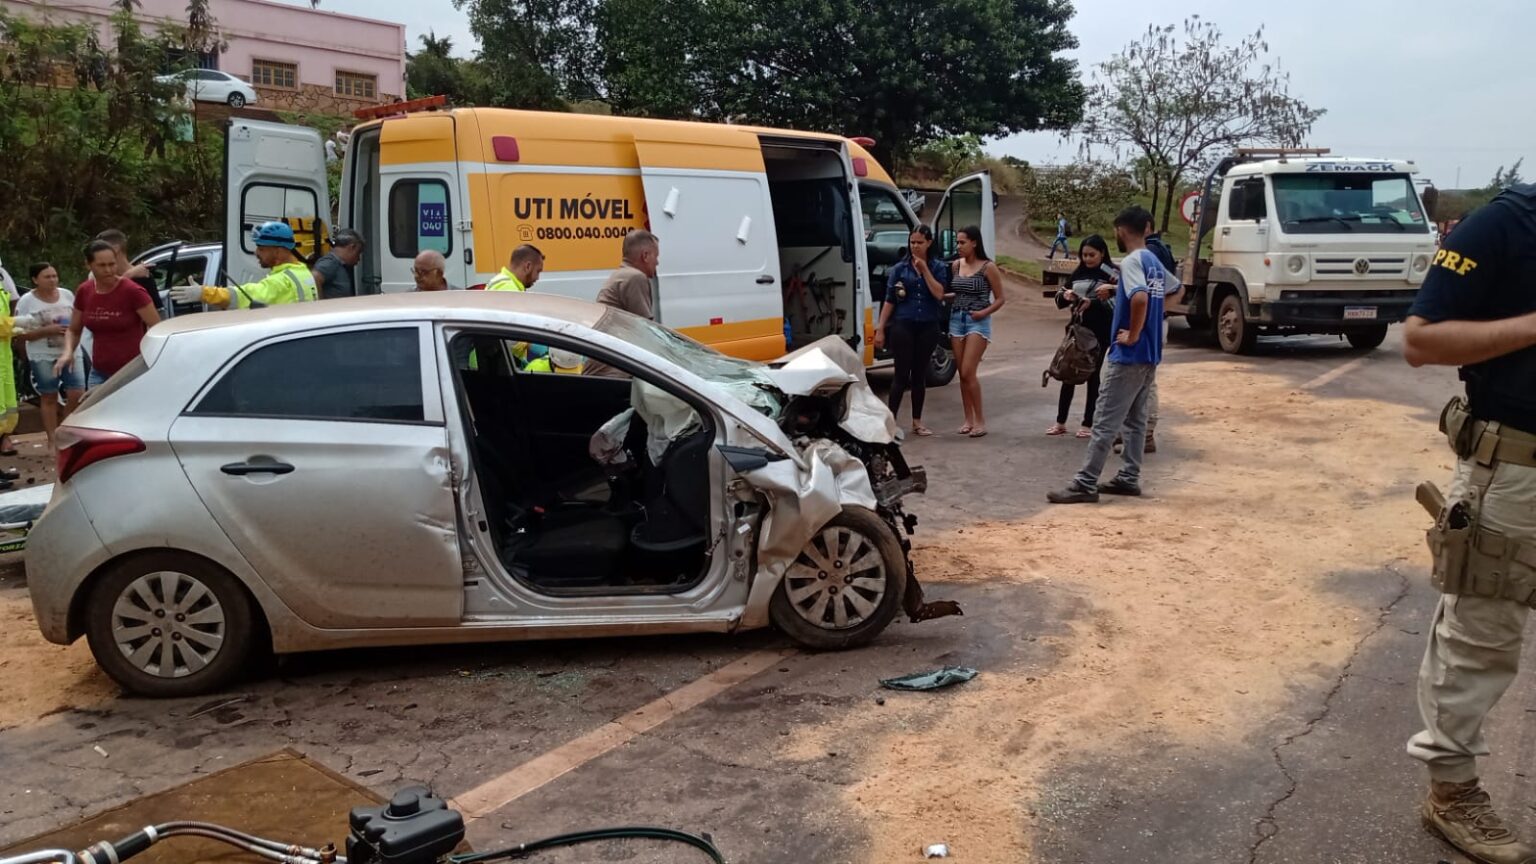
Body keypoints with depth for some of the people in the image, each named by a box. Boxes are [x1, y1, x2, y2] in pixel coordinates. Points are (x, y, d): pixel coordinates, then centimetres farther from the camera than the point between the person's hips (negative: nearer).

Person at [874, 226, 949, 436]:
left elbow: (939, 294, -9)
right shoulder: (900, 268, 3)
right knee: (902, 375, -5)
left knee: (920, 375, 9)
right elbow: (889, 301, 2)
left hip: (928, 327, 2)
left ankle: (917, 422, 19)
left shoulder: (938, 267, 5)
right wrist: (880, 329, -3)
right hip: (903, 326, -1)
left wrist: (925, 268, -11)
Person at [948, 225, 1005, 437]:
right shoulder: (955, 265, 8)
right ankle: (968, 419, 14)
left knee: (968, 372, -12)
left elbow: (999, 299, -3)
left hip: (978, 322, -5)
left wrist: (984, 312, -15)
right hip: (956, 319, 5)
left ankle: (980, 419, -3)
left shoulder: (988, 267, -6)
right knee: (962, 373, 6)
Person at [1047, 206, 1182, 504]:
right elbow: (1177, 291, 30)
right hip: (1150, 355, 10)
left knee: (1105, 422, -7)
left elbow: (1140, 298, -33)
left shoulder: (1131, 261, -16)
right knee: (1136, 419, 14)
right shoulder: (1156, 263, 13)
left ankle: (1085, 484, -6)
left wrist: (1132, 335, -20)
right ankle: (1130, 478, 19)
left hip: (1128, 356, -10)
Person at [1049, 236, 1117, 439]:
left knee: (1092, 375, 4)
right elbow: (1059, 301, 10)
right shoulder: (1078, 273, 8)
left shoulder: (1112, 274, -6)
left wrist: (1092, 303, -27)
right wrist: (1065, 296, -12)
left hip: (1099, 332, -4)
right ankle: (1060, 422, 14)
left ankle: (1088, 424, 12)